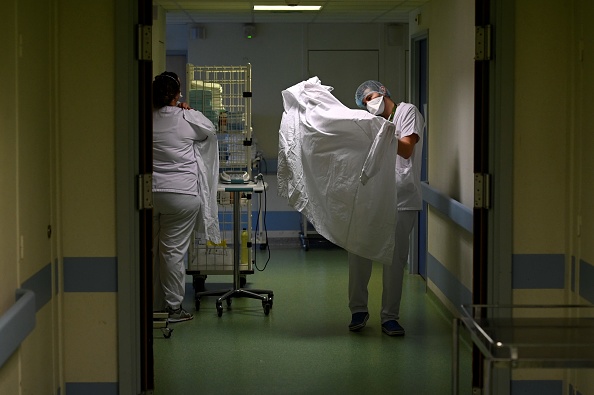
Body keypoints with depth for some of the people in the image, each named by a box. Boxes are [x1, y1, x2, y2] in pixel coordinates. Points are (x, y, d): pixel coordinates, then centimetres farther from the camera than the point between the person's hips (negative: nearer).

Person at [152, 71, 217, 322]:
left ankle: (154, 305, 20)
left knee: (150, 250, 12)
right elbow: (211, 134, 13)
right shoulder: (190, 119, -6)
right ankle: (173, 308, 7)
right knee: (173, 251, 1)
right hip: (182, 194, -3)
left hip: (149, 193, 3)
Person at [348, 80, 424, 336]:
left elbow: (407, 149, -9)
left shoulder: (407, 111, 3)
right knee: (358, 254, 0)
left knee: (394, 259, -2)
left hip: (402, 202, -6)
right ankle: (358, 310, 13)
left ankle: (390, 317, 5)